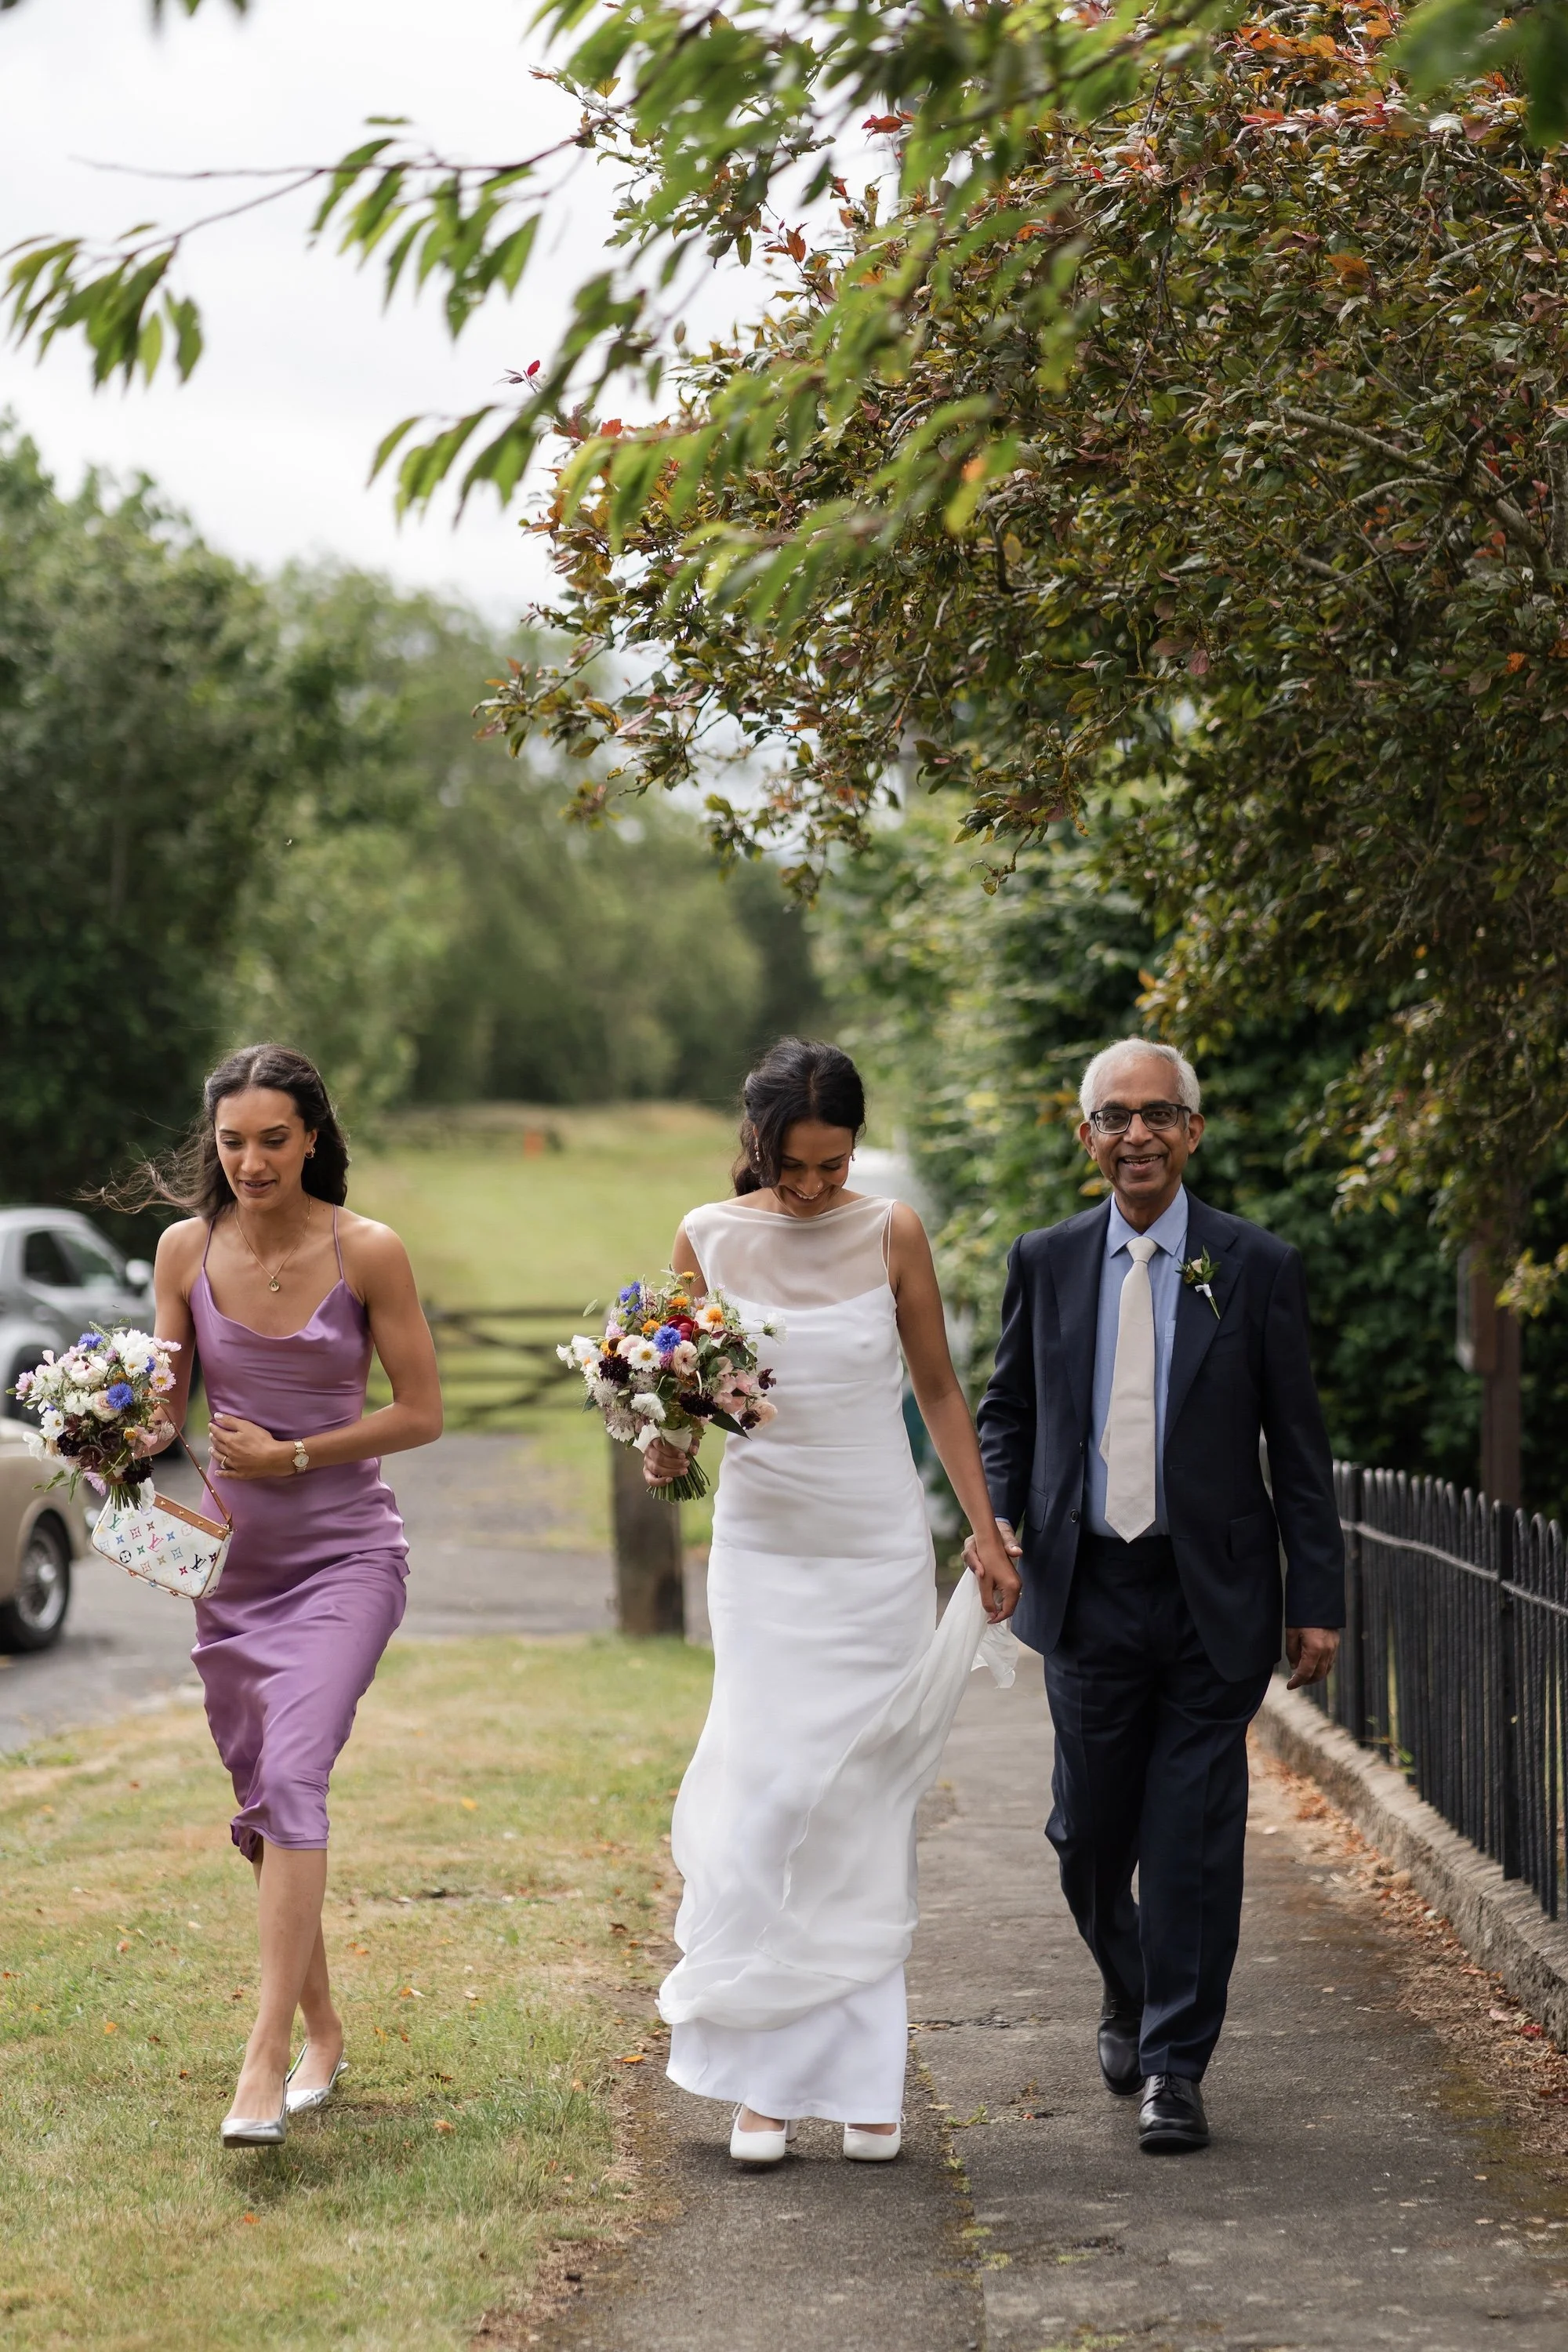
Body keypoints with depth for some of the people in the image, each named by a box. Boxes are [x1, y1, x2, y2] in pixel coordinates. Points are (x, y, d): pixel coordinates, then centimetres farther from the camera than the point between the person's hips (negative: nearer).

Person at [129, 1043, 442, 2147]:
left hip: (345, 1553, -4)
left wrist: (290, 1456, -14)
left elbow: (422, 1412, -6)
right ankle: (322, 2032, 27)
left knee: (293, 1777, -20)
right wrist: (129, 1446, -14)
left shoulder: (367, 1252, -10)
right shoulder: (187, 1249, -1)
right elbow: (167, 1403, 8)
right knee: (261, 1801, 11)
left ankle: (265, 2058, -23)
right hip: (234, 1560, 4)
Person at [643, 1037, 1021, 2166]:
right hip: (764, 1550, 0)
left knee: (867, 1811, 1)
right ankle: (763, 2080, -1)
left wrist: (988, 1533, 5)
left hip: (881, 1552, 0)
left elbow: (939, 1389, 6)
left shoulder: (892, 1234, -2)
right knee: (765, 1800, -8)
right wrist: (664, 1448, -16)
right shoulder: (708, 1239, -2)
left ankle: (864, 2081, 8)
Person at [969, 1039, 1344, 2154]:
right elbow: (1008, 1408, 16)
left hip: (1214, 1599, -2)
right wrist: (997, 1518, -2)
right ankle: (1131, 1999, 37)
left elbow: (1299, 1443, 0)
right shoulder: (1046, 1262, 6)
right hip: (1089, 1593, 2)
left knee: (1194, 1840, -3)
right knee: (1090, 1833, 9)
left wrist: (1319, 1599, -3)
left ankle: (1175, 2070, 8)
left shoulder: (1257, 1267, -1)